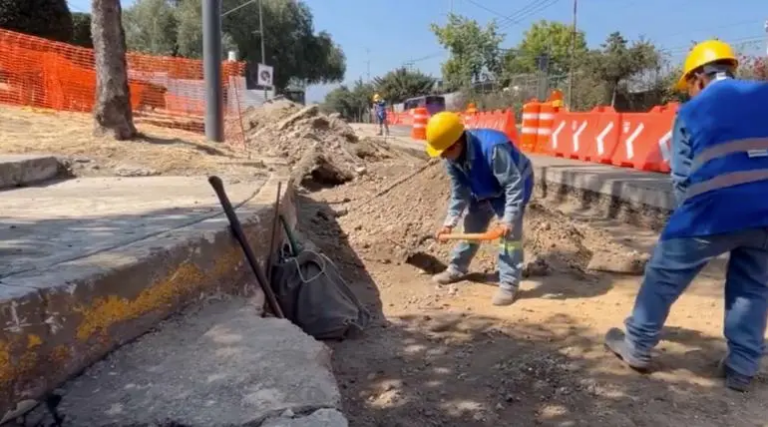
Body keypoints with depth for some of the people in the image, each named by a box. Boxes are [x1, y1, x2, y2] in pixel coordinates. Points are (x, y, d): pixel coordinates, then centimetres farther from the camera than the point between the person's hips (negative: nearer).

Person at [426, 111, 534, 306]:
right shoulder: (452, 158, -18)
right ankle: (457, 269, 31)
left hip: (514, 185, -7)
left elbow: (514, 185, -38)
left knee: (510, 232, -17)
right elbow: (459, 191, -6)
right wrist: (450, 221, -9)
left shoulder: (493, 148, -43)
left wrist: (509, 219, -42)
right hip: (484, 189, 7)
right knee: (471, 226, 14)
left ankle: (508, 284, -10)